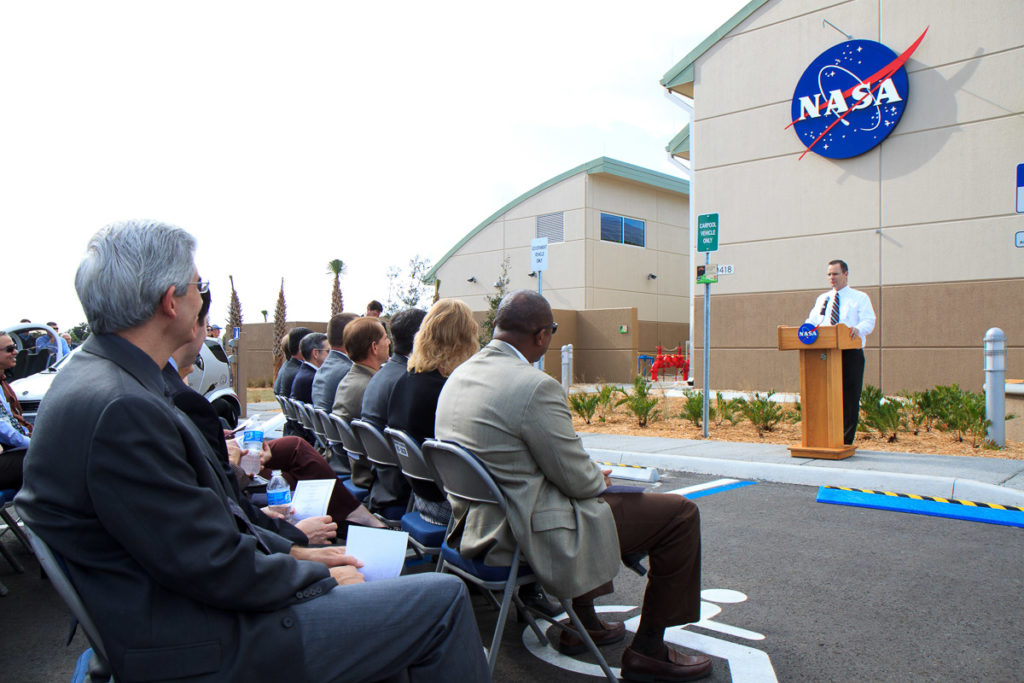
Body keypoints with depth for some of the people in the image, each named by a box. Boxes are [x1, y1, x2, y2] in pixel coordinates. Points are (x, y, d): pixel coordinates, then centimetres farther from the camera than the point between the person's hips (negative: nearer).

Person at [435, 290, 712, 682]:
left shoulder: (458, 377, 4)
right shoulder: (536, 387, -25)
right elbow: (578, 480, -19)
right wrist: (599, 479, 6)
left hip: (478, 528, 10)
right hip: (529, 539, -10)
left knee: (591, 499, 35)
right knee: (680, 513, 0)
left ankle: (583, 622, 40)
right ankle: (648, 651, 14)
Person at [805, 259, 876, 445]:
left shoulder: (860, 298, 7)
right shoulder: (822, 299, 19)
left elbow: (869, 321, -6)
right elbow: (812, 321, 15)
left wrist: (858, 329, -29)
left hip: (851, 354, -3)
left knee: (850, 398, -4)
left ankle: (845, 441, 1)